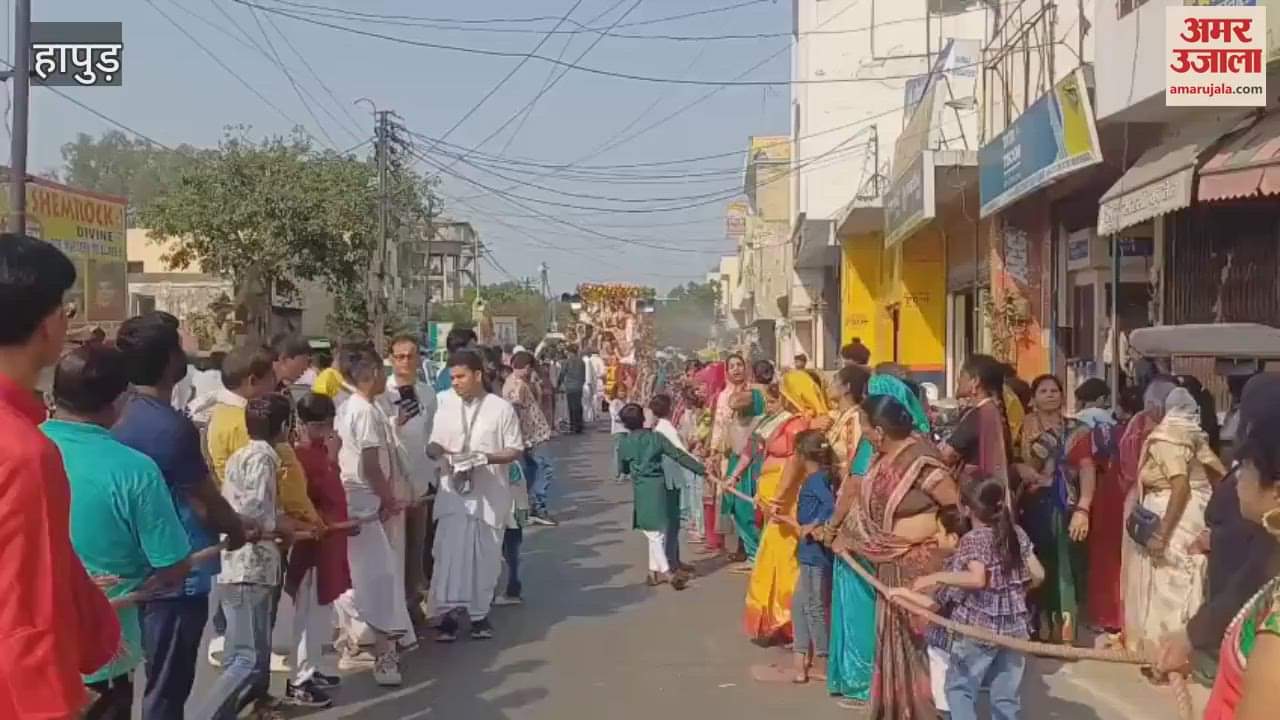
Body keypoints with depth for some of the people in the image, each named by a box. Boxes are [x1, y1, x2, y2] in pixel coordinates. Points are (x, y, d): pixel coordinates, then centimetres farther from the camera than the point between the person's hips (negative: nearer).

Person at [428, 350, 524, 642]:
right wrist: (436, 450, -15)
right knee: (450, 552, -9)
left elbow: (516, 451, -3)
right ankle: (449, 614, -6)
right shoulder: (445, 405, 3)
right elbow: (434, 444, 9)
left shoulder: (501, 408, -6)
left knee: (486, 556, 8)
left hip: (490, 493, -1)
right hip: (454, 490, 1)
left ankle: (479, 613, 22)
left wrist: (485, 457, -19)